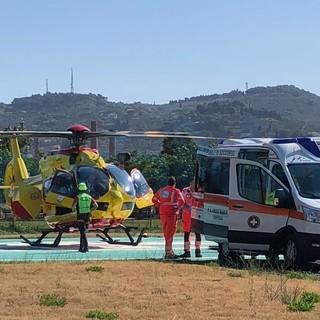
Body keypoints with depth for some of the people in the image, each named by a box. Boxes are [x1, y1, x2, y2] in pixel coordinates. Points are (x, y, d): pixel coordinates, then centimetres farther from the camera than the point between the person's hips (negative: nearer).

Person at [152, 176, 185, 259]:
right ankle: (168, 253, -5)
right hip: (171, 214, -6)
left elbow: (154, 199, 19)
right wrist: (178, 208, -5)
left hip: (162, 213, 6)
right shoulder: (176, 191, -7)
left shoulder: (161, 190, 11)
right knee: (170, 233, -3)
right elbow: (182, 201, -18)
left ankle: (169, 251, 22)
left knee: (166, 233, 13)